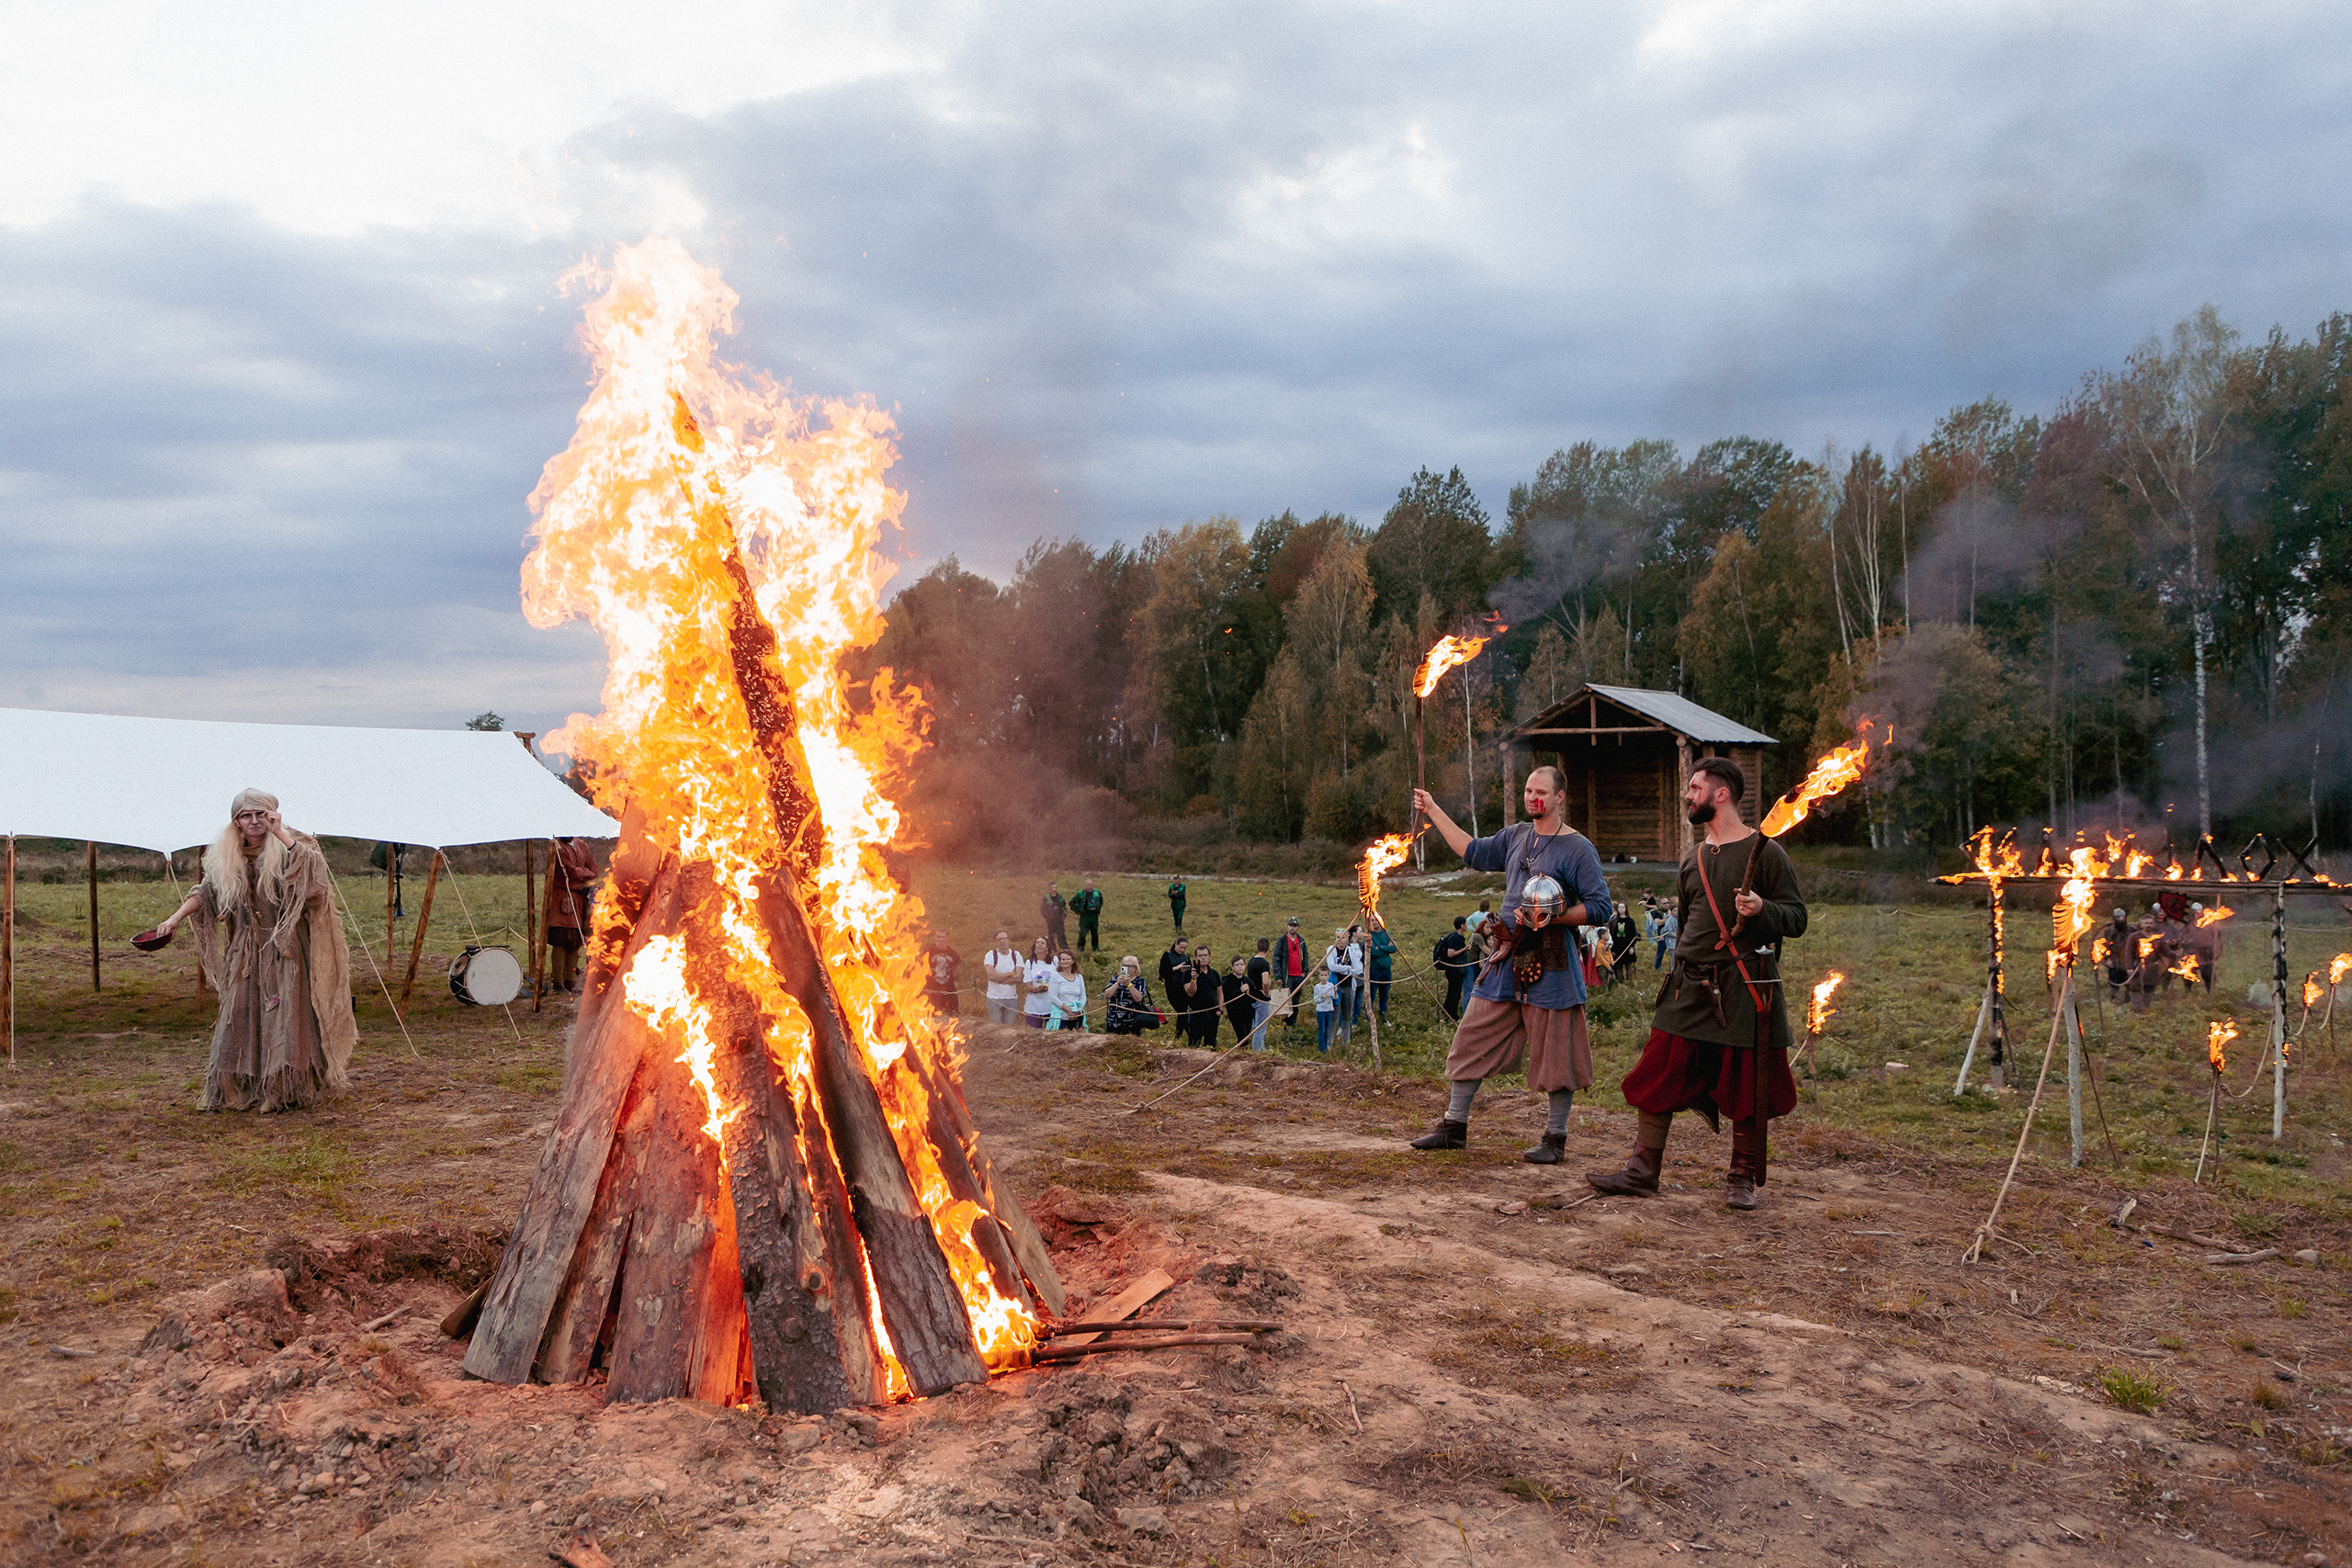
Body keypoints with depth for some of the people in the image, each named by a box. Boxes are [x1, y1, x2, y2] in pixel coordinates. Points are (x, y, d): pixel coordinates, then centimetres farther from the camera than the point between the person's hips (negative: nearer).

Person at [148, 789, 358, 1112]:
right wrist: (175, 918, 4)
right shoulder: (226, 860, 10)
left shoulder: (286, 850, -3)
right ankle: (241, 1091, 11)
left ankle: (286, 1091, 1)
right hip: (246, 953, 4)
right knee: (242, 1018, 4)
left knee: (285, 1016, -5)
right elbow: (205, 893, 16)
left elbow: (314, 865, -22)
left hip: (285, 950, -4)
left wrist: (280, 834, -23)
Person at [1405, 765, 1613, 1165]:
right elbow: (1475, 852, 26)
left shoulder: (1578, 849, -6)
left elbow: (1600, 908, -9)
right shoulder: (1517, 836, 13)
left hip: (1550, 965, -6)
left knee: (1554, 1051, 0)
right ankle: (1454, 1125, 15)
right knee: (1473, 1039, 6)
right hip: (1506, 959, 6)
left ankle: (1555, 1136, 12)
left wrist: (1553, 917, -20)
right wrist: (1434, 812, 26)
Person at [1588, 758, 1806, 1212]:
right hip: (1691, 988, 5)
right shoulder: (1693, 859, 16)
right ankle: (1642, 1169, 10)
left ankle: (1742, 1179, 17)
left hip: (1745, 991, -5)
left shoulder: (1765, 852, -3)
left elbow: (1797, 917, -6)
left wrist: (1762, 910, -24)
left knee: (1746, 1089, 2)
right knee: (1660, 1076, 2)